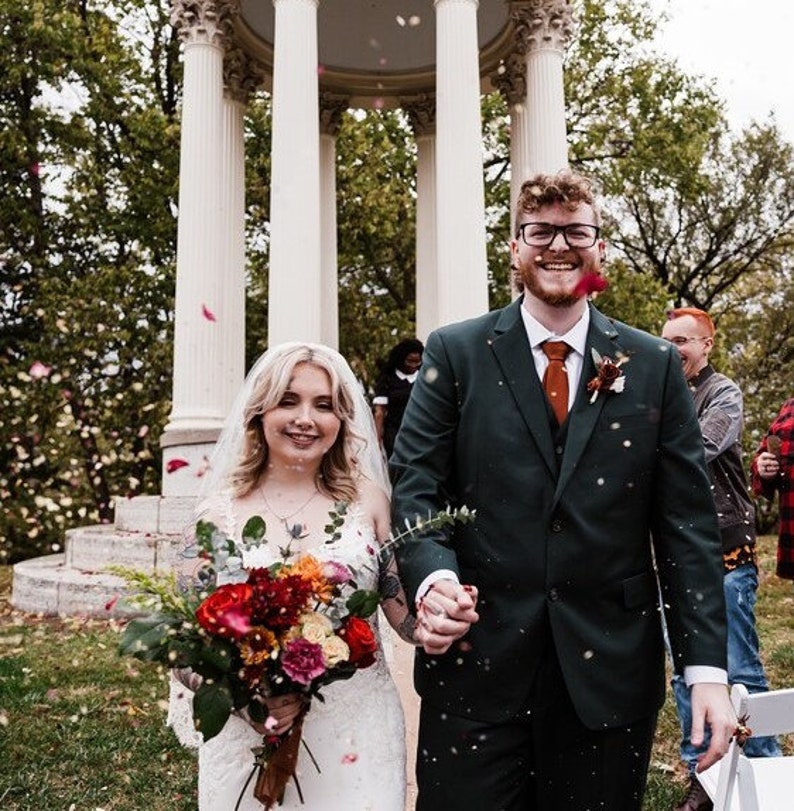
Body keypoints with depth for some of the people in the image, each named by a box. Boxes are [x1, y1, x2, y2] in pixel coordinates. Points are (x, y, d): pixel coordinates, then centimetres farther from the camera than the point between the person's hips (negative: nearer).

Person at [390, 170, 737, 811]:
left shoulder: (654, 366, 5)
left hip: (610, 673, 2)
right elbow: (412, 485, -3)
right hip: (476, 665, -1)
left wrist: (707, 668, -4)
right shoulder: (456, 354, 2)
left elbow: (688, 521, 2)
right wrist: (433, 579, -22)